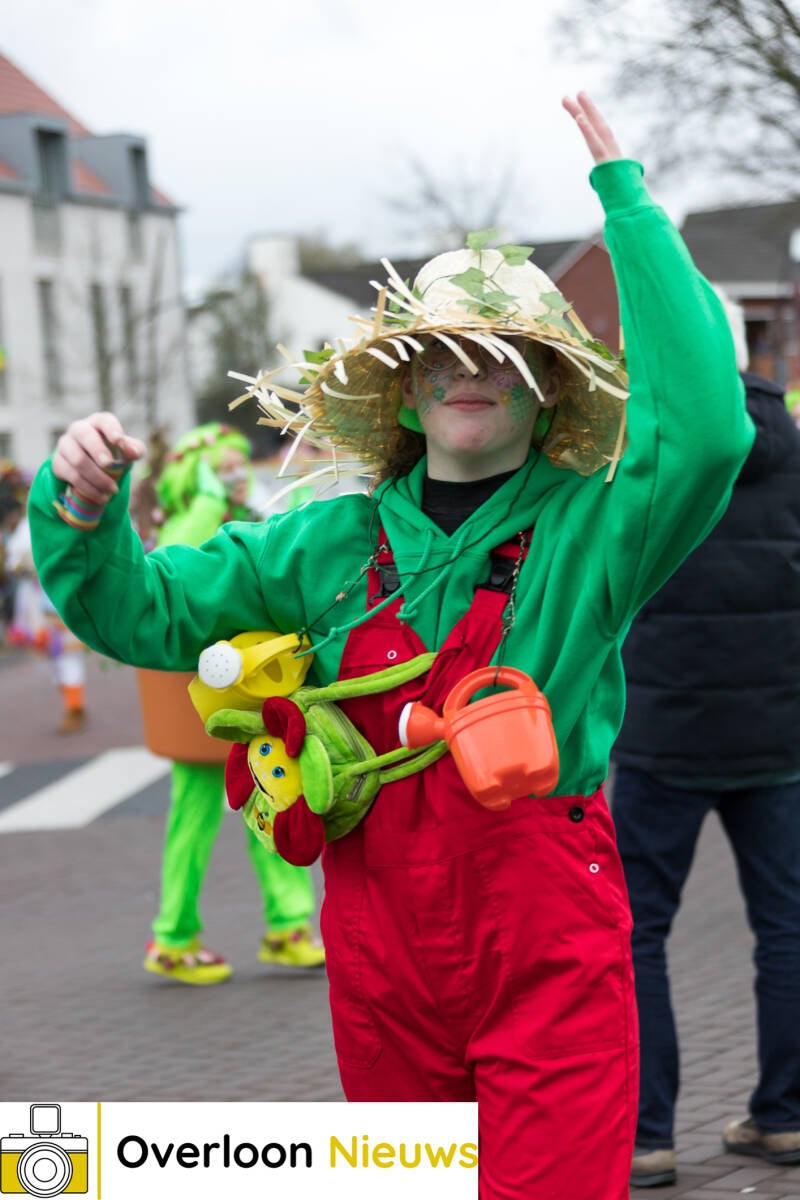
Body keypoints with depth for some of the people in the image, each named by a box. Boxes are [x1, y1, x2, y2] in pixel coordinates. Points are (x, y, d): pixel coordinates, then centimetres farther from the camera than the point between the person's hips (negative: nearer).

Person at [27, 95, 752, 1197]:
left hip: (551, 969, -4)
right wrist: (85, 508, -10)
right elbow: (145, 611, 11)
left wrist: (628, 203, -21)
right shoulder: (332, 544, 6)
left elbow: (708, 427, -24)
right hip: (382, 971, 4)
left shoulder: (590, 530, -5)